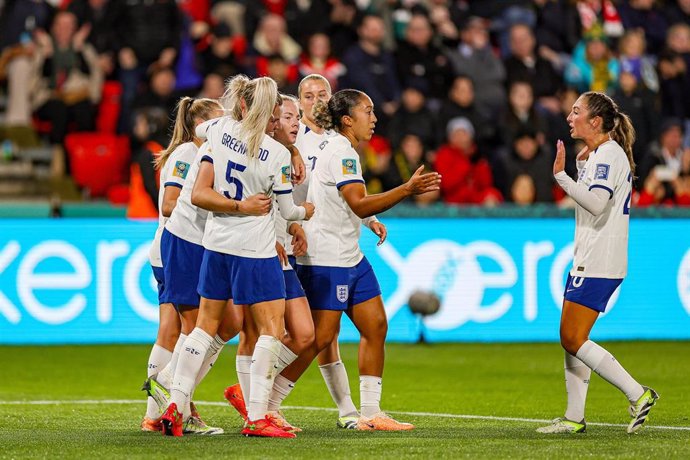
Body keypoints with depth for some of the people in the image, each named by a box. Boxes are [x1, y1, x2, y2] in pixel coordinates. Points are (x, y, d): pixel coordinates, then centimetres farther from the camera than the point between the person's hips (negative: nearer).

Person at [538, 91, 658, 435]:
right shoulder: (599, 154, 18)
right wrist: (581, 166, 19)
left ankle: (638, 394, -10)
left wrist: (561, 174, -24)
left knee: (573, 339, -11)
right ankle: (574, 418, 13)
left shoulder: (609, 153, -13)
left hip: (599, 264, -11)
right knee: (570, 338, 10)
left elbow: (596, 202, -26)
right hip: (589, 261, 11)